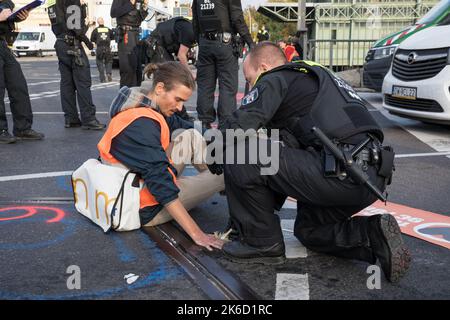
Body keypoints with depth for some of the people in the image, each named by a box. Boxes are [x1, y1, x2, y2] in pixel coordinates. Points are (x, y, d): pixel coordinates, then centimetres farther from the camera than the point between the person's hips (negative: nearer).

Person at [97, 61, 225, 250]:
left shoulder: (144, 108, -1)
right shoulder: (141, 124, -30)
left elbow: (180, 125, 10)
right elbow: (160, 182, -33)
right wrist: (195, 233, -32)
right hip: (146, 210, -9)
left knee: (190, 136, 4)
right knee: (223, 174, -3)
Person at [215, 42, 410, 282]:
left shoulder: (274, 80, 4)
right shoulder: (311, 77, 31)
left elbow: (238, 128, -10)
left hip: (342, 171, -10)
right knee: (307, 229, 31)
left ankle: (262, 243, 5)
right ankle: (373, 235, 9)